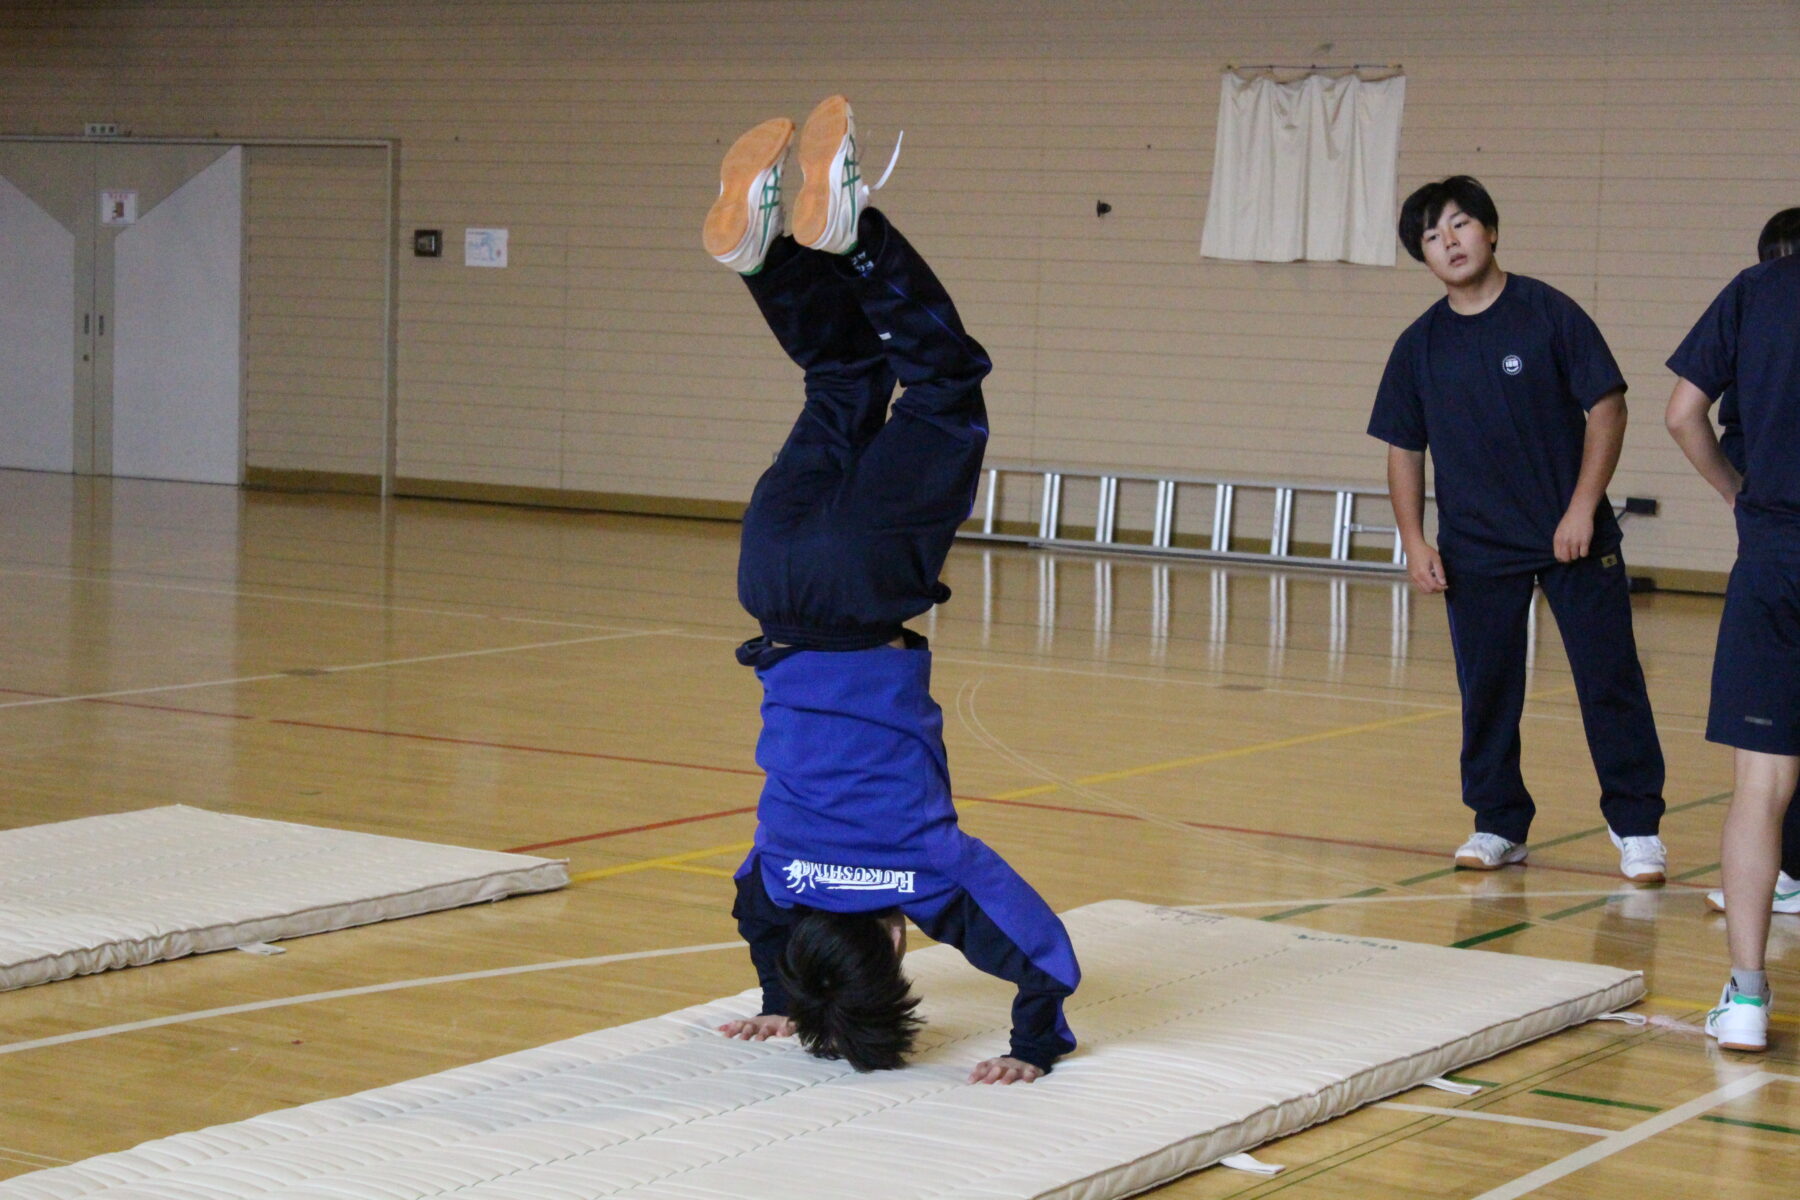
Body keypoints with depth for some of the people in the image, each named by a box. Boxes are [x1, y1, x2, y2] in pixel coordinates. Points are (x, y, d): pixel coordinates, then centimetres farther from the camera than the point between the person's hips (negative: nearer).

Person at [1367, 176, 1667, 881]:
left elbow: (1607, 406, -5)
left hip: (1574, 538, -3)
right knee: (1487, 691, 6)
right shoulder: (1420, 346, 4)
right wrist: (1414, 543, 0)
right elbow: (1404, 449, 10)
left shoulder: (1548, 314, -5)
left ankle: (1637, 828, 10)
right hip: (1475, 550, 3)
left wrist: (1583, 507, -13)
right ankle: (1499, 825, 20)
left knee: (1611, 683, -1)